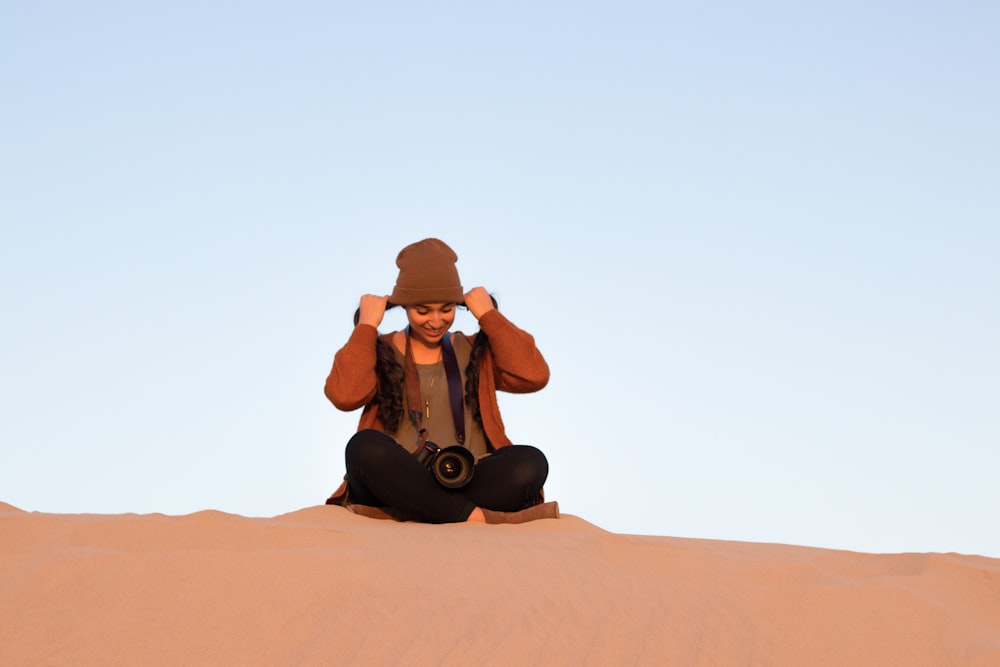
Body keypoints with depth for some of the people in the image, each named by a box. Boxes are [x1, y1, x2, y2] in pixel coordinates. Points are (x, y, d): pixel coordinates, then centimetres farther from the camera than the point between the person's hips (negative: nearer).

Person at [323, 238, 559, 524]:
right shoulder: (380, 352, 15)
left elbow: (534, 377, 1)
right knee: (364, 446, -34)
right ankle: (481, 518, -37)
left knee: (531, 462, -28)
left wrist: (490, 316, 8)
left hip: (468, 485, 2)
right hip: (399, 485, -1)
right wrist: (366, 326, 3)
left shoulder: (476, 352, 20)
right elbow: (344, 395, -6)